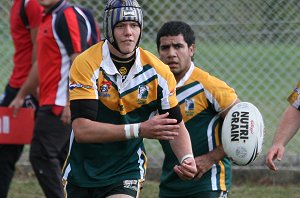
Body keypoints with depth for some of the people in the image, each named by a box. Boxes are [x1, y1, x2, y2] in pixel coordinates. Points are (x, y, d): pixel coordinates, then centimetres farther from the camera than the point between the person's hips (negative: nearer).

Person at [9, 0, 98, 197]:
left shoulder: (69, 16, -13)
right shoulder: (48, 19, 18)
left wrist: (70, 103, -25)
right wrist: (21, 95, 33)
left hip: (60, 105, -10)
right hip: (51, 103, 10)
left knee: (41, 155, -11)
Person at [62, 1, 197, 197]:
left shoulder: (158, 72, -7)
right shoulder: (85, 64, -18)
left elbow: (176, 125, 4)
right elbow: (82, 130, -26)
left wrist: (187, 159, -17)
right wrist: (139, 130, -32)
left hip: (126, 173, 1)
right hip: (81, 172, 0)